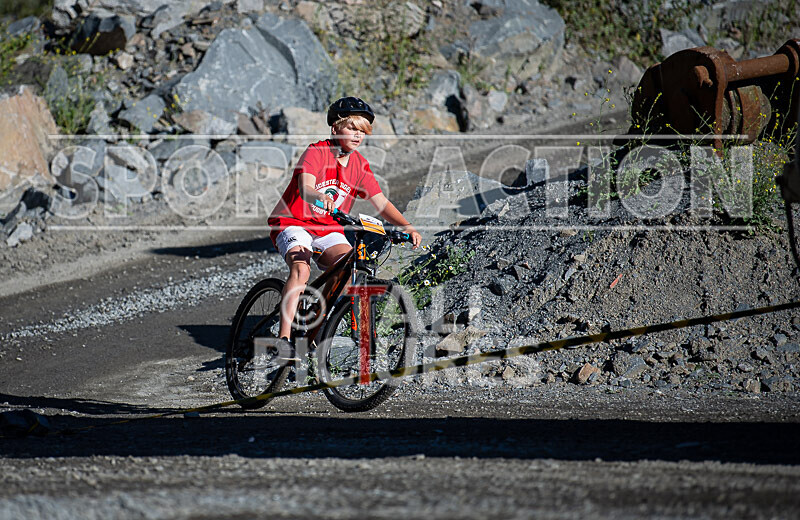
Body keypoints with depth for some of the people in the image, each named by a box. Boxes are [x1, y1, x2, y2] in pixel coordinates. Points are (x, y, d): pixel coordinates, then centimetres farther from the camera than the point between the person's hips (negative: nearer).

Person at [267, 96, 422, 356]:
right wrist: (321, 197, -54)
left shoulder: (359, 165, 3)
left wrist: (406, 226, -16)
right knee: (301, 268, -32)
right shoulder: (317, 152, -14)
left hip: (328, 231, 5)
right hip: (293, 222, -5)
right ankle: (284, 337, -35)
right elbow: (305, 189, -30)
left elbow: (380, 202, 0)